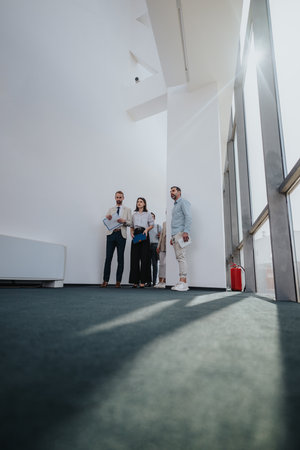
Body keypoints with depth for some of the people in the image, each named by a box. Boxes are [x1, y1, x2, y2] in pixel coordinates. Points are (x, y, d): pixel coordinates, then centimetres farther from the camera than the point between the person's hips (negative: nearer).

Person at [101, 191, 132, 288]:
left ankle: (118, 281, 5)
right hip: (111, 234, 1)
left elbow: (130, 223, 4)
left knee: (120, 259, 0)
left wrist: (124, 221, -17)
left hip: (121, 234, -1)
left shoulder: (127, 210, 13)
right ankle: (105, 281, 0)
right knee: (108, 258, -3)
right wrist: (107, 219, -12)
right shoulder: (111, 209, 18)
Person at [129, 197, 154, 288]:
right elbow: (131, 226, 20)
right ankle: (135, 281, 0)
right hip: (136, 235, 2)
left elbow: (152, 225, 10)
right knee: (134, 257, -3)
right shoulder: (134, 214, 19)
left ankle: (143, 281, -4)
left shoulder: (148, 214, 12)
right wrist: (132, 233, 1)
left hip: (144, 235, -2)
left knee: (144, 257, -7)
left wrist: (146, 229, -9)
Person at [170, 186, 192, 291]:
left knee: (181, 257, -14)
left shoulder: (183, 202, 1)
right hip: (175, 234, 9)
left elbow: (188, 217, -12)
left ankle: (183, 282, -15)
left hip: (181, 233, -9)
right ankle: (182, 283, 5)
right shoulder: (175, 205, 28)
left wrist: (186, 231, -24)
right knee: (179, 258, 4)